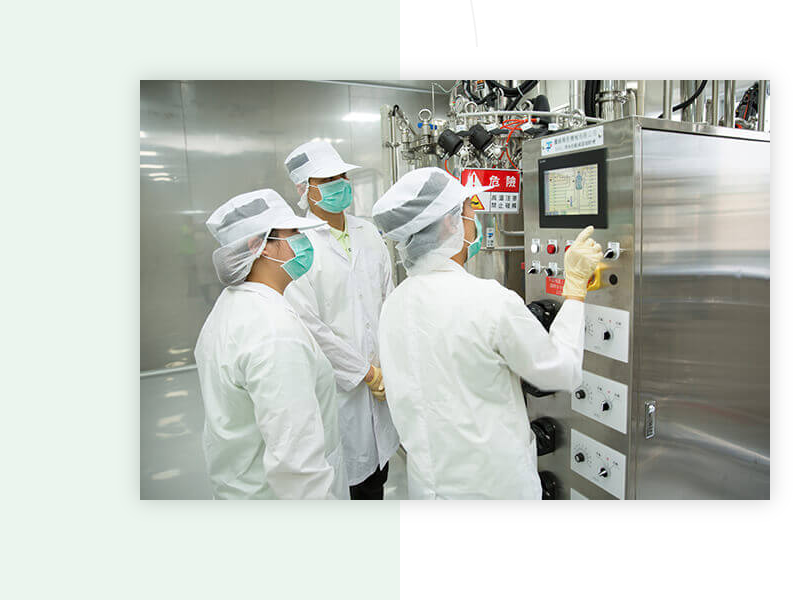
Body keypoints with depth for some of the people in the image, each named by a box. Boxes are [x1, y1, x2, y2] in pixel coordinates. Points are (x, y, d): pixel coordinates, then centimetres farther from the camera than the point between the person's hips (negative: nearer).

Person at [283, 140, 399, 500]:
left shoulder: (368, 233, 9)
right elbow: (308, 325, -17)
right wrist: (366, 373, -12)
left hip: (380, 379, 6)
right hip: (337, 384, -6)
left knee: (377, 473, 19)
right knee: (344, 482, 7)